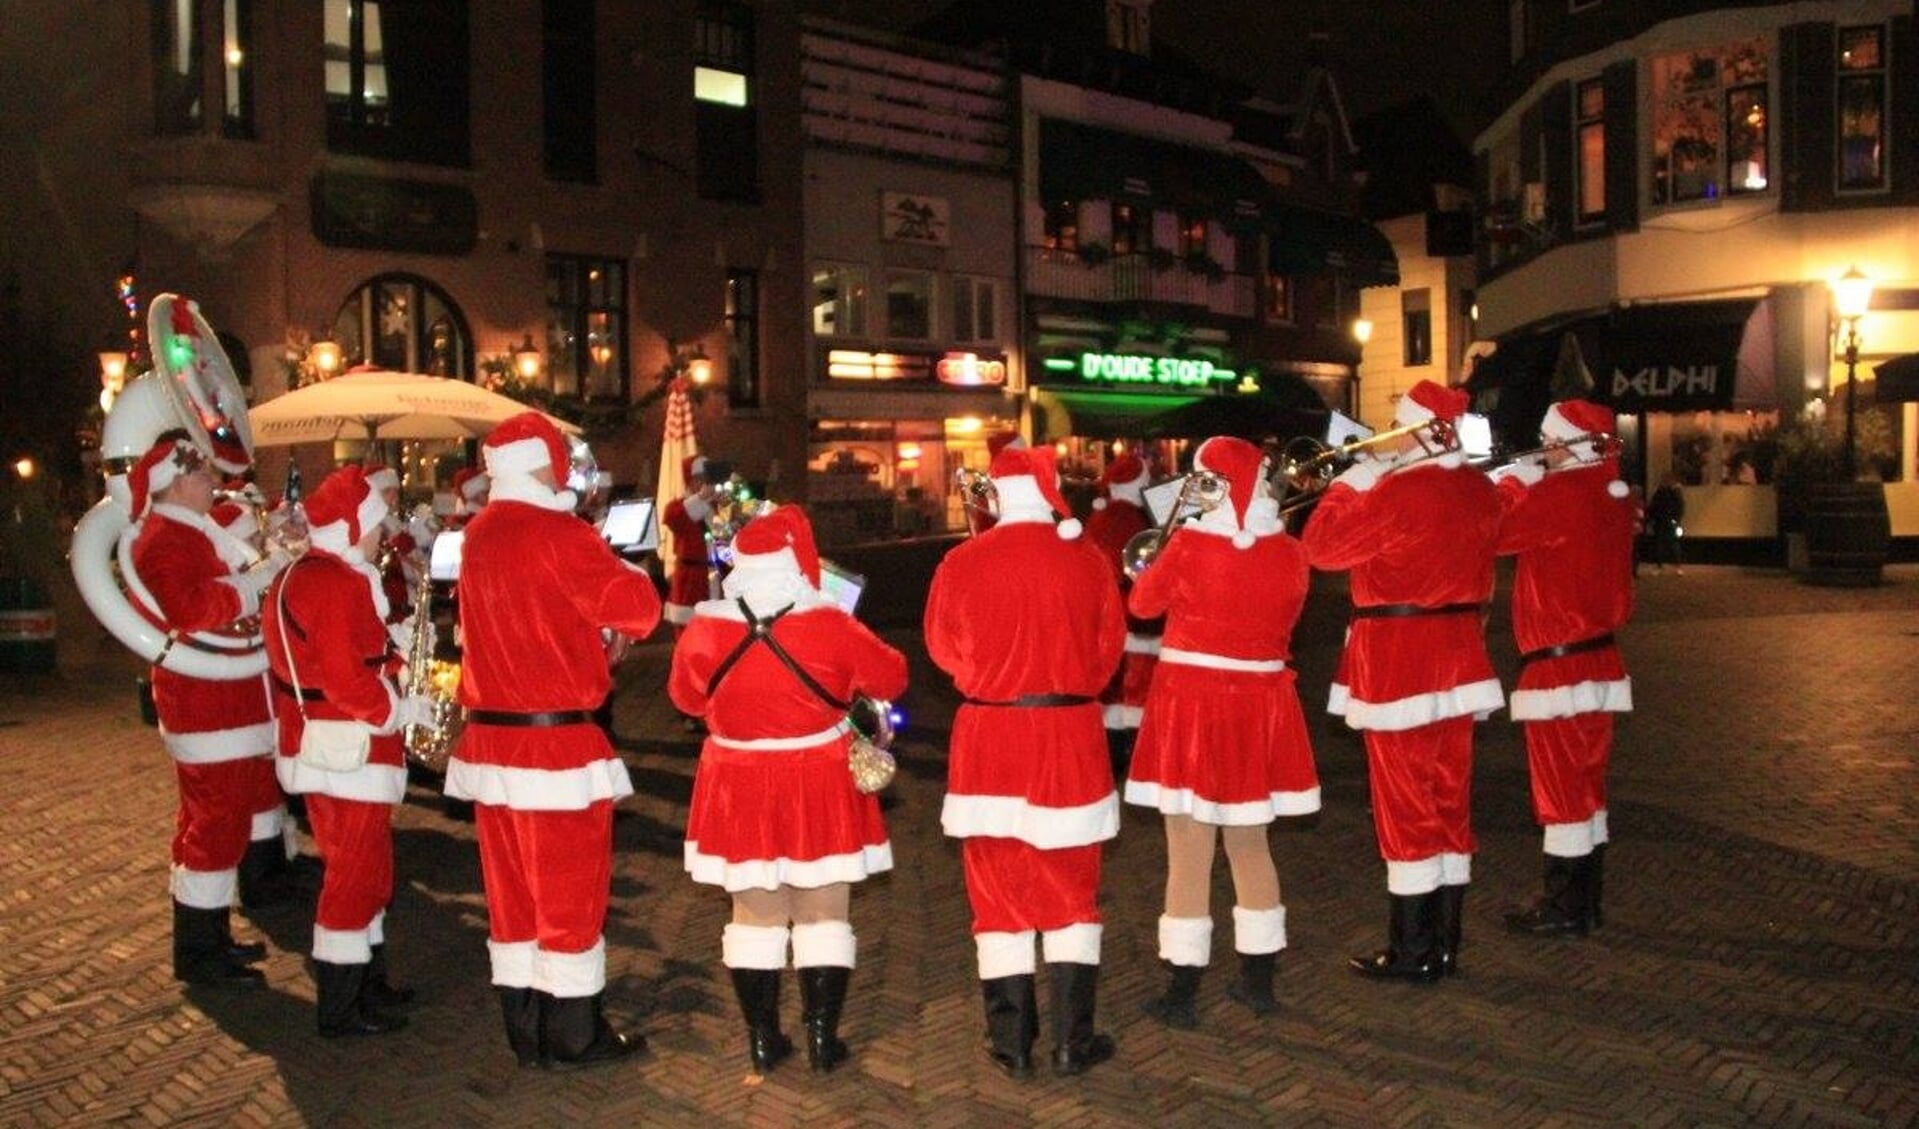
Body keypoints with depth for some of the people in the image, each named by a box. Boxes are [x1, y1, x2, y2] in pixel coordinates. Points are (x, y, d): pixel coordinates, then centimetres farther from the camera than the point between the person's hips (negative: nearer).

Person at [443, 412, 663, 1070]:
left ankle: (525, 1034, 24)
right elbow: (638, 606, -17)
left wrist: (592, 633, 11)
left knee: (511, 886, 13)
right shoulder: (559, 534, -16)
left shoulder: (479, 535, 8)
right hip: (556, 742, -7)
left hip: (490, 739, 7)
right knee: (570, 887, 4)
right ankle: (573, 1039, 14)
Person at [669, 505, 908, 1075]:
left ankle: (763, 1040, 21)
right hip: (819, 789, -2)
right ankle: (823, 1038, 15)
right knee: (823, 915, 11)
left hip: (740, 789, 2)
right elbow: (891, 677, -2)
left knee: (754, 915, 14)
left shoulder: (703, 632, -11)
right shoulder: (830, 627, -17)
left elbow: (685, 696, 8)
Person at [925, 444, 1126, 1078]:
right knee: (1071, 892, 13)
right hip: (1070, 740, 0)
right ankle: (1071, 1042, 17)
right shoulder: (1086, 560, -7)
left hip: (987, 741, 0)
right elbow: (1108, 646, 3)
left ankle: (1012, 1044, 17)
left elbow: (944, 650, 2)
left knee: (999, 893, 11)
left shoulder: (962, 563, -8)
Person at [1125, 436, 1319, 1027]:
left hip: (1190, 703, -4)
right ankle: (1259, 979, 27)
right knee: (1250, 844, 18)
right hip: (1261, 704, 4)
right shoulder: (1289, 553, -2)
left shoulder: (1189, 543, -14)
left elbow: (1143, 603, 2)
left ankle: (1182, 992, 10)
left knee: (1189, 852, 3)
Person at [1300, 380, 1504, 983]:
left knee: (1405, 804, 0)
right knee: (1450, 803, 12)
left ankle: (1411, 951, 8)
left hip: (1399, 659, -8)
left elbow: (1322, 547, -12)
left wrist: (1352, 480, -2)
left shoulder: (1398, 492, -18)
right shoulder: (1480, 490, 6)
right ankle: (1444, 944, 22)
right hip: (1458, 656, 8)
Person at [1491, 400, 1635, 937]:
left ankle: (1564, 907, 7)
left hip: (1558, 665, -9)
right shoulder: (1613, 493, 9)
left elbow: (1495, 532, -16)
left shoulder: (1561, 493, -18)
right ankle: (1586, 899, 25)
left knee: (1560, 786, -1)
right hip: (1600, 660, 9)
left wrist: (1511, 481, -4)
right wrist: (1526, 487, 8)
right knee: (1586, 783, 16)